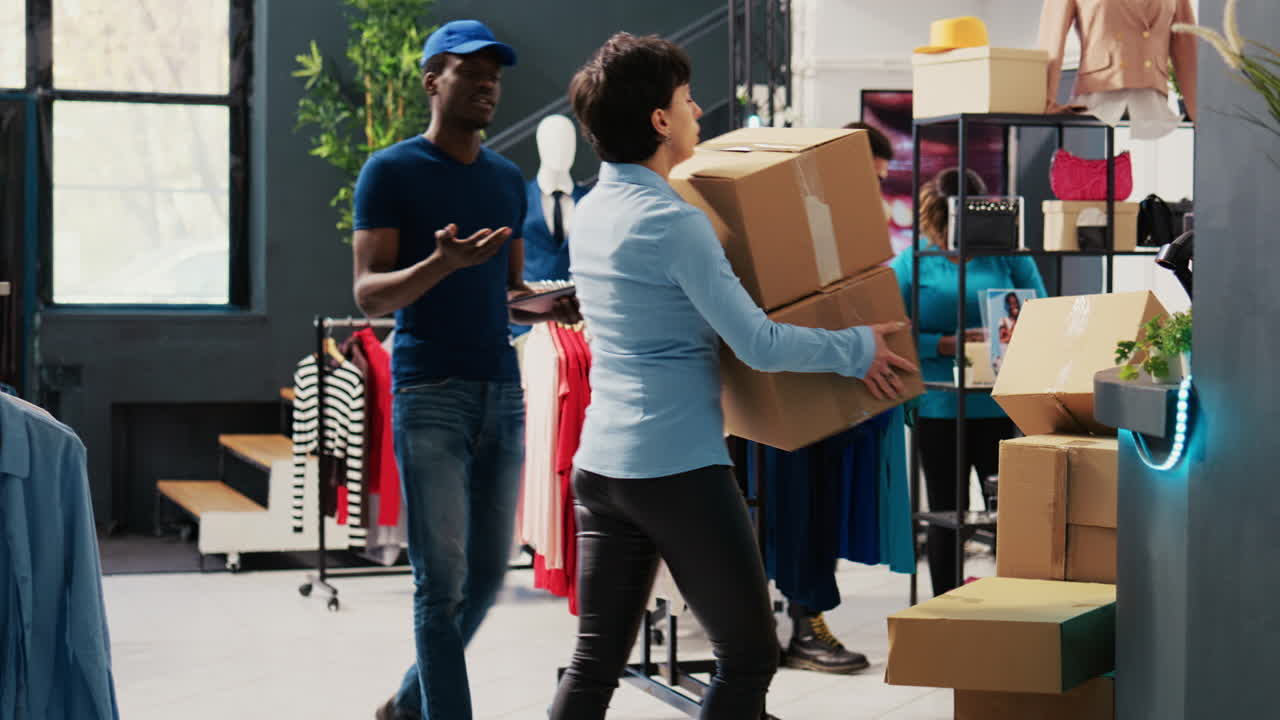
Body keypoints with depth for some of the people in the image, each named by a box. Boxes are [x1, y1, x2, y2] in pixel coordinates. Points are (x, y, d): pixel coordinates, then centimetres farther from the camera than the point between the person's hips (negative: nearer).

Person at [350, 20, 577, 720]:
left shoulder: (507, 180, 16)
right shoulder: (391, 171, -2)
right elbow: (369, 295, -8)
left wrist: (548, 303, 1)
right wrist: (441, 265, -26)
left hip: (502, 392, 6)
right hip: (429, 394, -6)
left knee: (487, 575, 10)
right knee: (443, 581, -8)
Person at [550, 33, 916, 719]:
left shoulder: (589, 212, 10)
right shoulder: (673, 222, -16)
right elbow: (759, 344, -17)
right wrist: (858, 349, -4)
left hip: (599, 462, 8)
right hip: (679, 469, -8)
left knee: (595, 663, 10)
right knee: (749, 656, 4)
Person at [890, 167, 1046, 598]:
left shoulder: (1007, 256, 7)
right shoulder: (912, 264, 4)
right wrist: (949, 344, -18)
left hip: (1000, 405, 0)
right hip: (939, 406, 0)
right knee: (947, 511, 9)